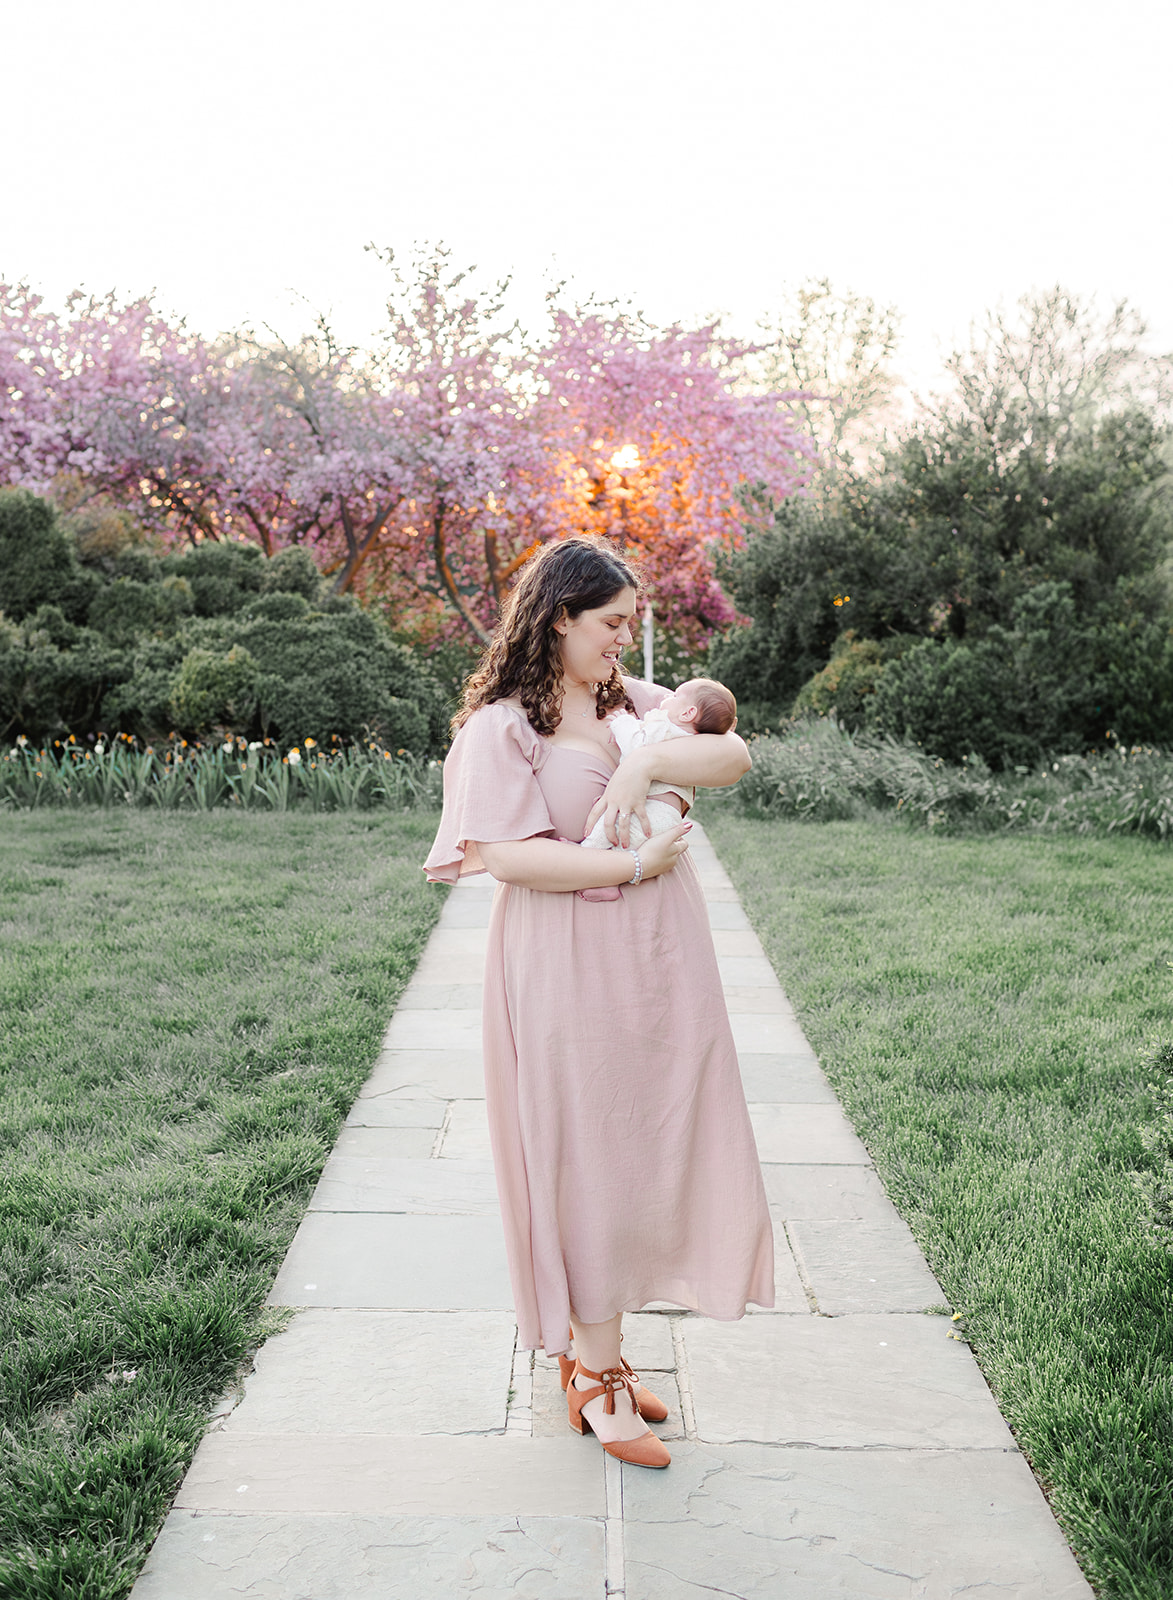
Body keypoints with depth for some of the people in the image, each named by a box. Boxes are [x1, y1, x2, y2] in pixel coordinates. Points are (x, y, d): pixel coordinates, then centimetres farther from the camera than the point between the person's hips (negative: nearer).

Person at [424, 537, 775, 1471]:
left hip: (660, 963, 7)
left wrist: (647, 761, -18)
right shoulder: (502, 726, -9)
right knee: (588, 1158, 1)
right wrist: (634, 866, -17)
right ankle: (597, 1377, 16)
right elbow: (507, 855, -20)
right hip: (568, 970, -7)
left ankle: (592, 1343, 29)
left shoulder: (636, 702, 10)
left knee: (649, 1152, 12)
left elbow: (735, 754, -1)